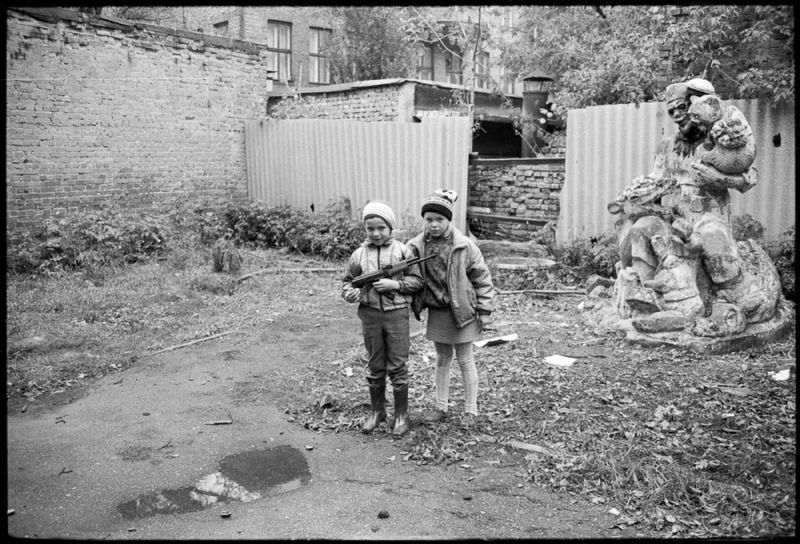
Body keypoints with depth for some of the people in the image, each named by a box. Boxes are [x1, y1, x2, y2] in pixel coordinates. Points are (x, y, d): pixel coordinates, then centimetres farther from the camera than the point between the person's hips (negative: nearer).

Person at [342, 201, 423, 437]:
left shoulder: (402, 251, -4)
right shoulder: (359, 254, 3)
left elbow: (417, 280, -1)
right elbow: (347, 280, 12)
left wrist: (395, 285, -16)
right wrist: (349, 292, -9)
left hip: (396, 313, -3)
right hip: (370, 314, 3)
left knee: (397, 367, 4)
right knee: (374, 367, 14)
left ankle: (401, 415, 19)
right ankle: (377, 411, 31)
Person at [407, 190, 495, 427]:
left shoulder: (464, 246, -15)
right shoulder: (417, 246, -6)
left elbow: (482, 278, -8)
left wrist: (484, 311, -8)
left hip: (461, 312, -3)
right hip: (436, 312, 4)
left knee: (465, 361, 9)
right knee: (442, 359, 17)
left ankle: (470, 410, 22)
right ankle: (441, 407, 29)